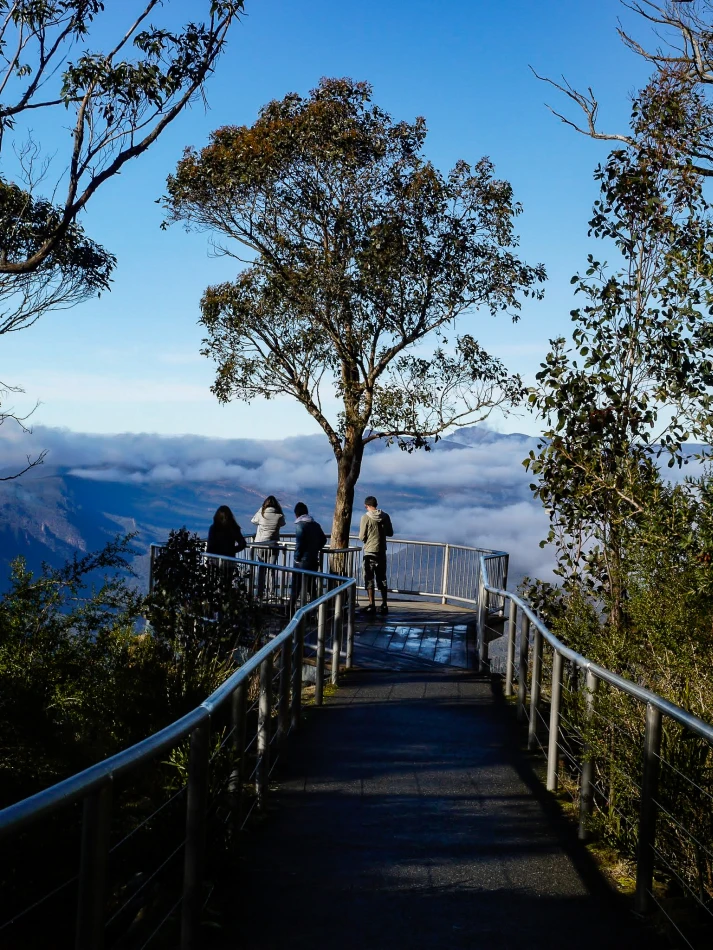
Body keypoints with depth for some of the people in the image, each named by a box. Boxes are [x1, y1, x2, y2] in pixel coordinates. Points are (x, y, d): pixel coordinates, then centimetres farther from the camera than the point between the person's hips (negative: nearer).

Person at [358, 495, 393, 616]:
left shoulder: (365, 517, -13)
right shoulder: (385, 516, 0)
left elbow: (362, 537, -12)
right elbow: (390, 533, 8)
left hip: (369, 552, -4)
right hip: (382, 551, 4)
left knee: (369, 579, 1)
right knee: (382, 578, 12)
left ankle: (371, 605, -1)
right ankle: (384, 605, 13)